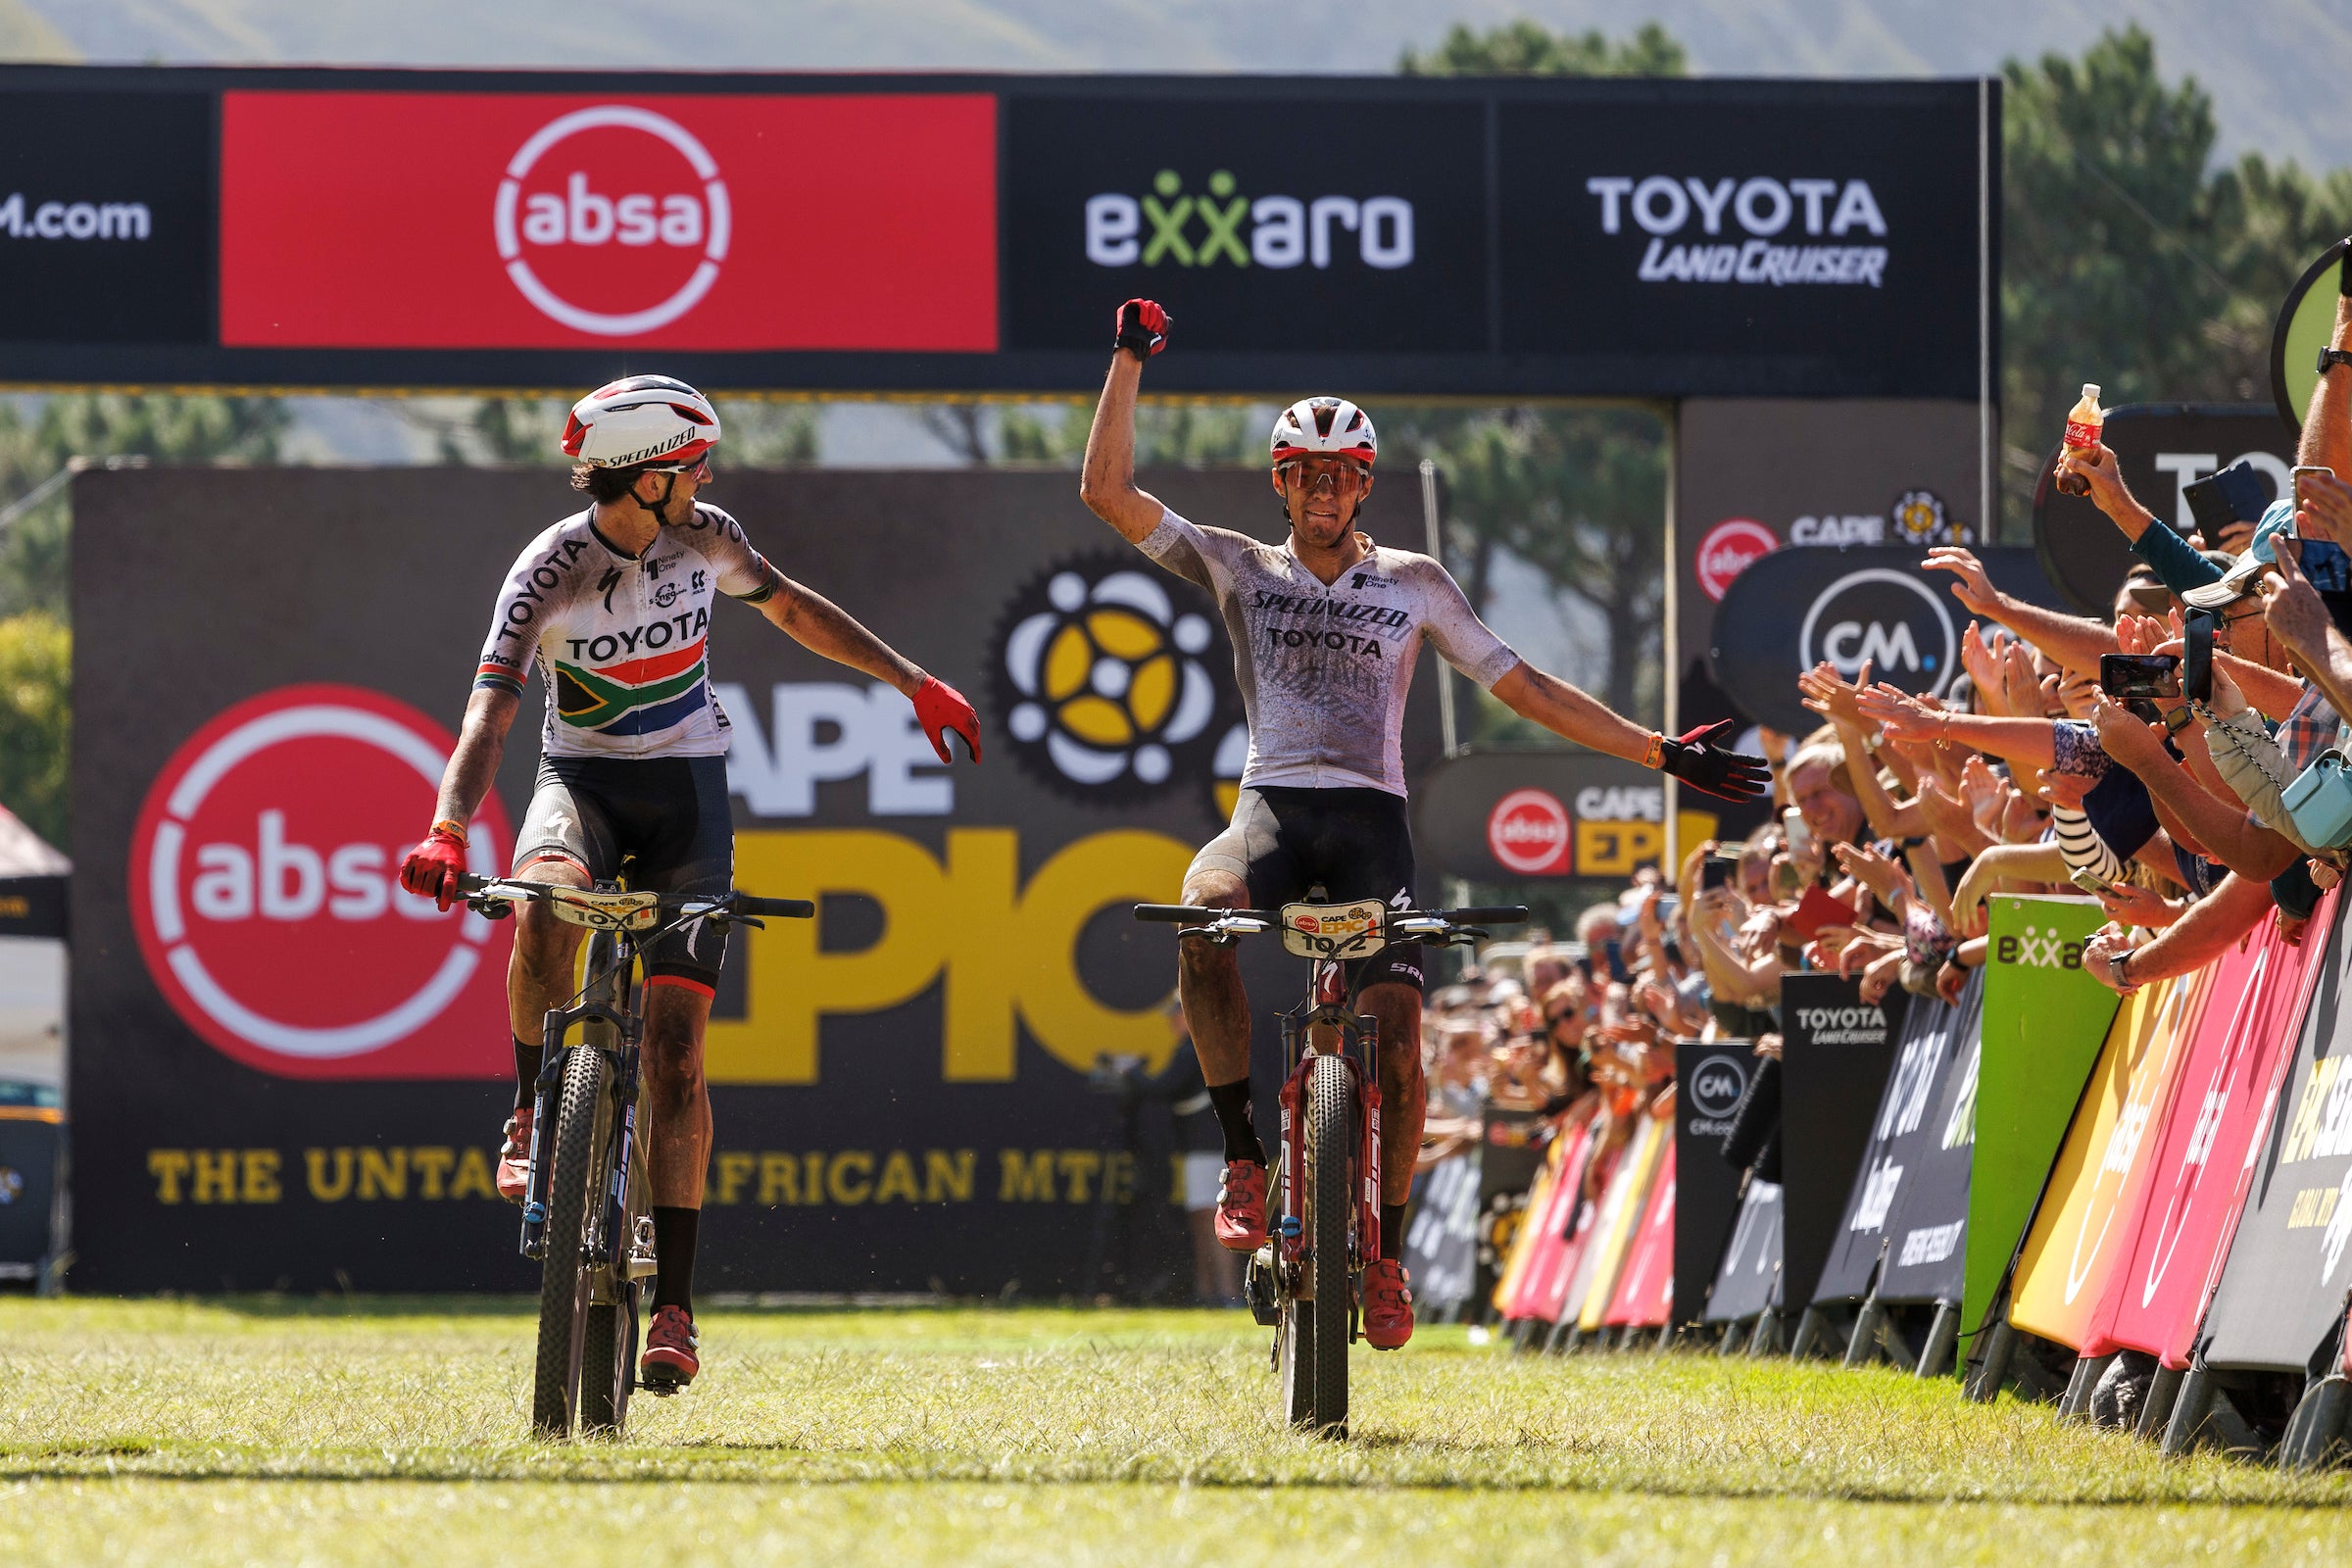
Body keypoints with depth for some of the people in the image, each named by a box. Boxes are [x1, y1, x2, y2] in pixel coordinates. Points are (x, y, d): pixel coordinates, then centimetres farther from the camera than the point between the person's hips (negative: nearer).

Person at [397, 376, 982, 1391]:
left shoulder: (704, 538, -5)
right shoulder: (550, 571, -17)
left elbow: (793, 609, 15)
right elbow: (491, 707, -27)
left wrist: (914, 683, 20)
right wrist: (447, 830, -42)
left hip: (686, 787, 2)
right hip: (581, 781, -2)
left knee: (674, 1043, -7)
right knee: (546, 907, -39)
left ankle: (673, 1304, -4)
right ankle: (533, 1115, -16)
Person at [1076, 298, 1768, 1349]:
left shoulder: (1413, 584, 15)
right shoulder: (1239, 568, 14)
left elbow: (1527, 690, 15)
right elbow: (1108, 491, 6)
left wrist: (1663, 755, 10)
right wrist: (1130, 360, 0)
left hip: (1371, 816, 0)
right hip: (1272, 803, 0)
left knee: (1395, 1030, -19)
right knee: (1204, 907, -35)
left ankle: (1386, 1253, 0)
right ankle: (1243, 1157, -22)